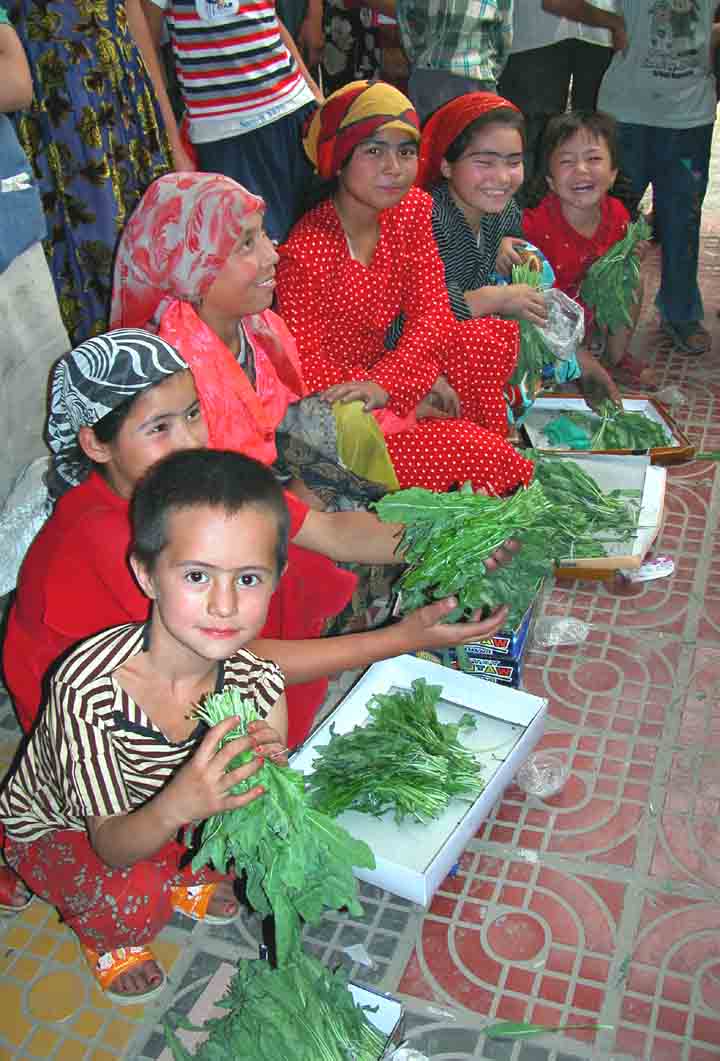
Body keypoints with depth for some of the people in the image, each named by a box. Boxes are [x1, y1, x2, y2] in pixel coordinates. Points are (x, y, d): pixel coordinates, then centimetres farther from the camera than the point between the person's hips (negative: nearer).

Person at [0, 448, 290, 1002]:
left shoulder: (258, 682, -24)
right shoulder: (87, 686, -38)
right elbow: (112, 847, -31)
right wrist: (177, 807, -53)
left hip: (155, 816, 4)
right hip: (52, 827, -4)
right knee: (134, 900, -31)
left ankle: (185, 876, 16)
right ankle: (105, 936, 7)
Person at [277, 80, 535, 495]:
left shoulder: (412, 209, -2)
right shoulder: (307, 251, -23)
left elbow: (431, 312, -7)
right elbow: (304, 362, -20)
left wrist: (387, 383, -26)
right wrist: (414, 388, -22)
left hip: (389, 363, 7)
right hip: (338, 403, -7)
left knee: (495, 335, -13)